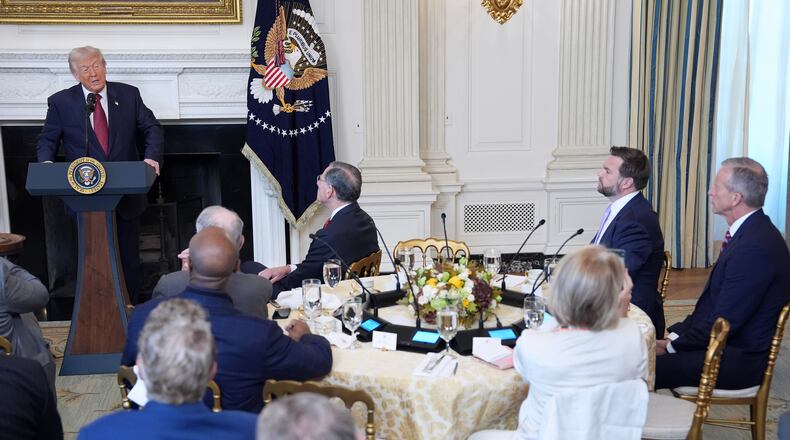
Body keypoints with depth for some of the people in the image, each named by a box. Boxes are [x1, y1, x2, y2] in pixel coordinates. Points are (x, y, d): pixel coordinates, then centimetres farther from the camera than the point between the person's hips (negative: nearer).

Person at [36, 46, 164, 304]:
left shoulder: (128, 94, 3)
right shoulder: (61, 102, 0)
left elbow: (152, 128, 7)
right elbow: (47, 141, 6)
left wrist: (152, 156, -11)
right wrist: (47, 163, -15)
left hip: (126, 195, 1)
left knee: (129, 260, 10)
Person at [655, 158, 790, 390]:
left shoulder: (755, 247, -25)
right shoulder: (750, 232, 8)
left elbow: (723, 323, -22)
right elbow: (712, 302, 11)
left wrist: (672, 346, -11)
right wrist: (676, 335, 3)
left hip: (737, 361, -9)